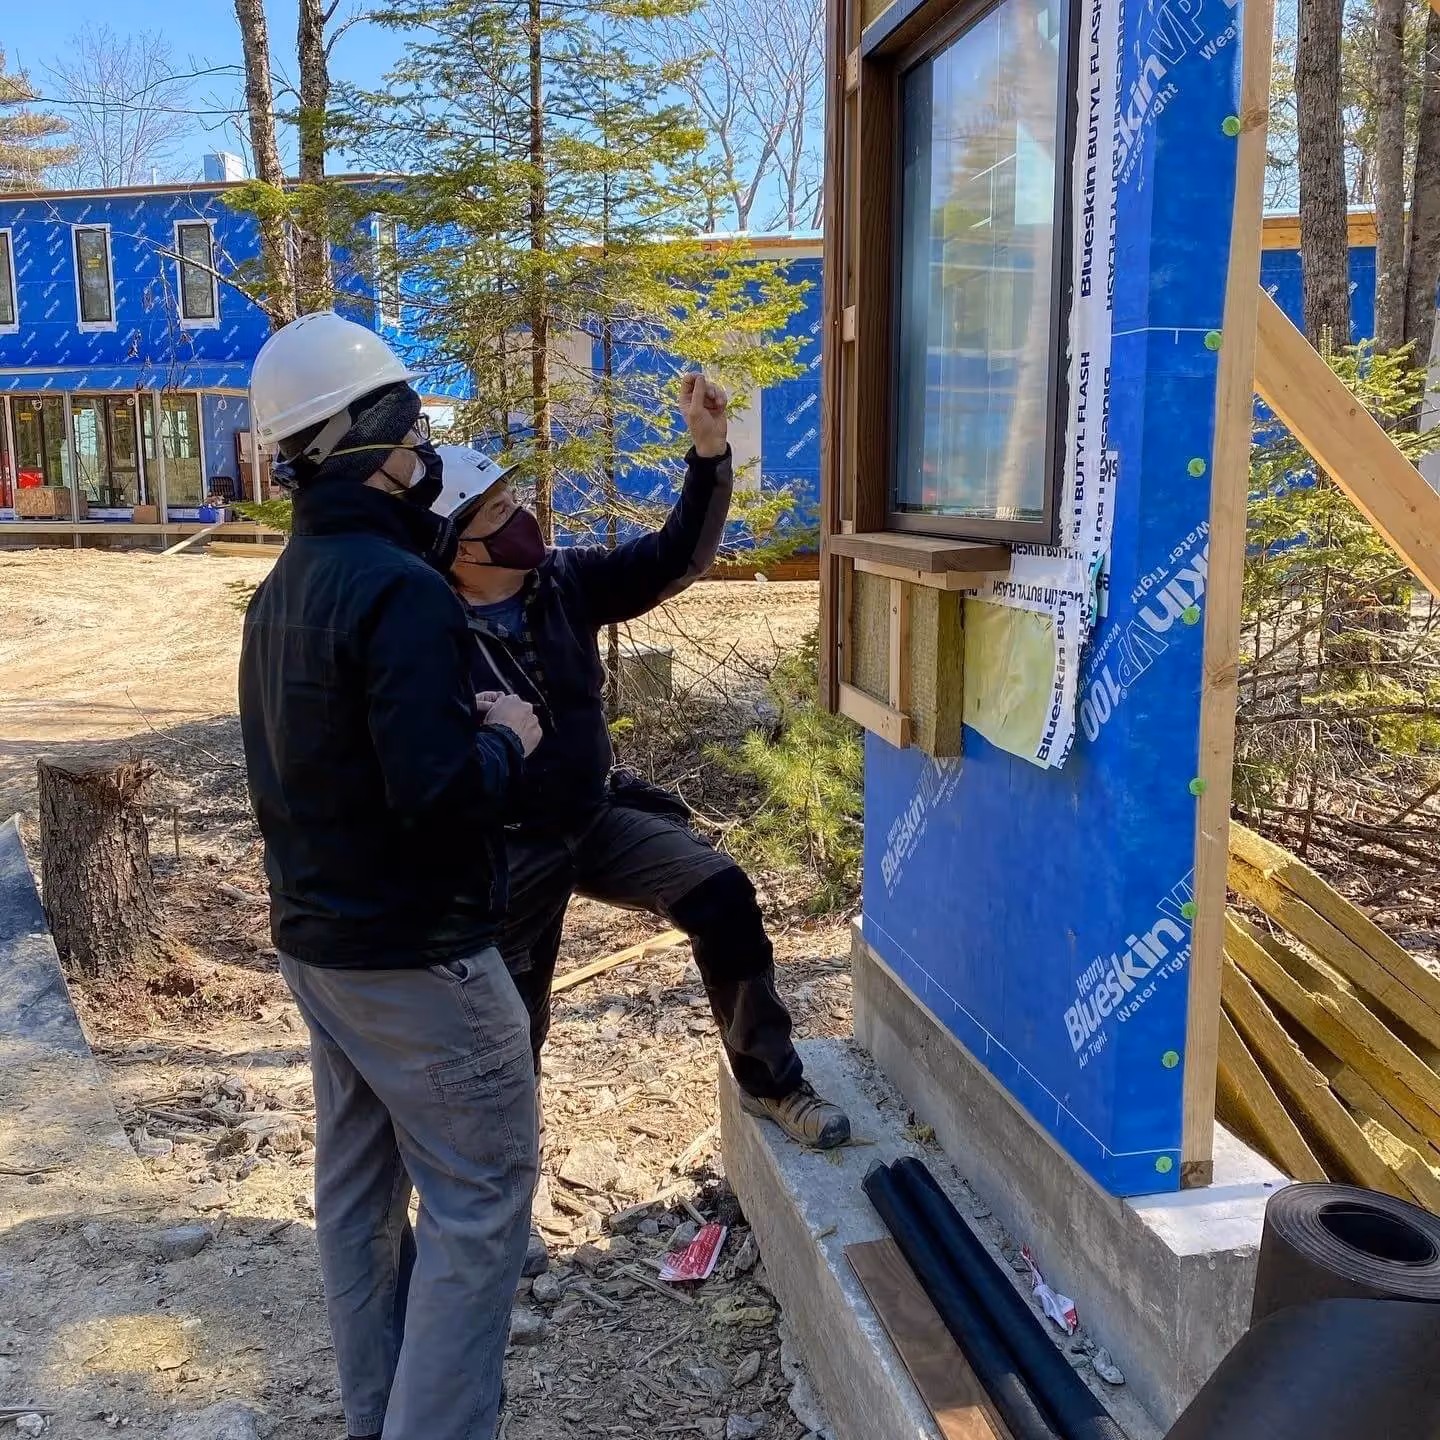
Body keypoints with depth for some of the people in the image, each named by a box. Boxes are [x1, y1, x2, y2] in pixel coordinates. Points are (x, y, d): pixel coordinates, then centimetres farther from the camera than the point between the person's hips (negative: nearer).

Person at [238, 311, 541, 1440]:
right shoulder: (402, 588, -22)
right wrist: (509, 738, -10)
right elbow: (442, 793, -29)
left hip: (317, 939, 10)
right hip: (414, 953, -10)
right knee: (481, 1197, 3)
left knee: (360, 1188, 19)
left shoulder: (286, 586, 8)